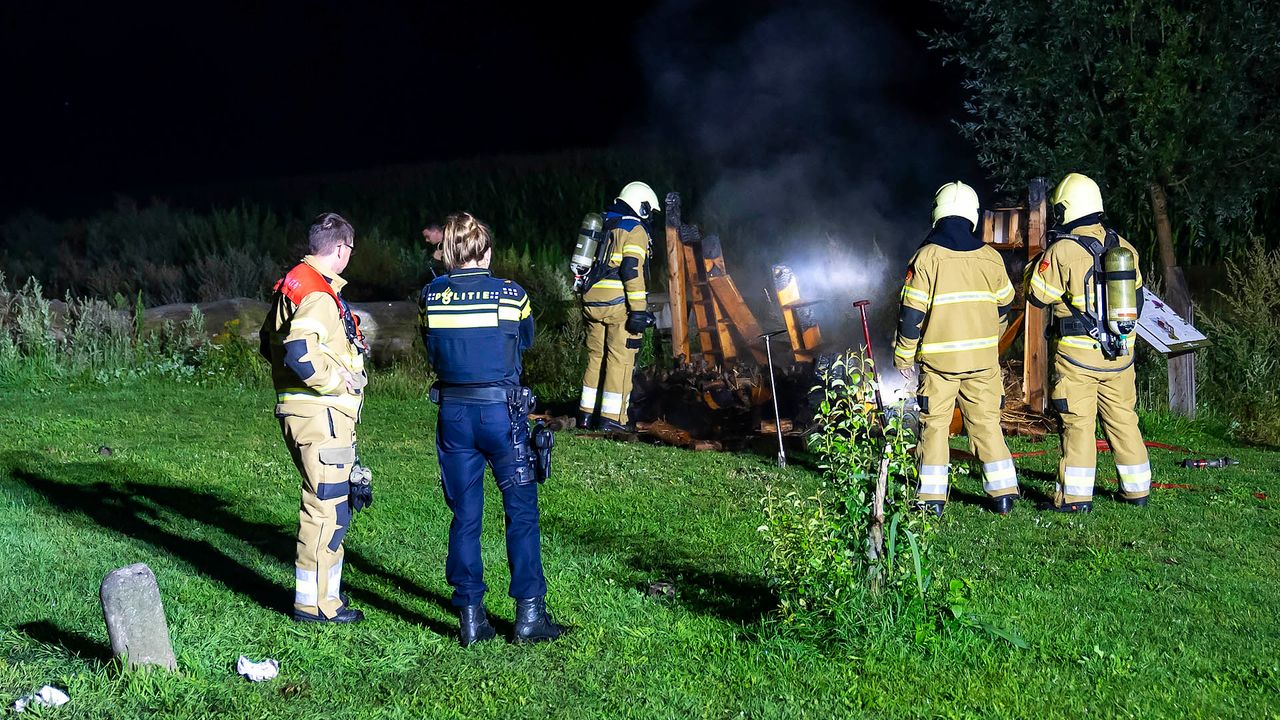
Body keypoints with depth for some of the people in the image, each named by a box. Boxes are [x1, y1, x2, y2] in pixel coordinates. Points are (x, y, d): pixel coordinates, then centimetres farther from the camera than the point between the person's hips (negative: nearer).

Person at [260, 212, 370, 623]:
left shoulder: (294, 284, 15)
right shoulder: (318, 293, -17)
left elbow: (270, 343, 21)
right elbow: (300, 353, -29)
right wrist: (340, 380, -16)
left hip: (296, 409, 11)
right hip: (320, 413, -11)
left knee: (327, 500, 20)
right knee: (326, 505, -5)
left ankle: (325, 589, 30)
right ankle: (313, 602, 0)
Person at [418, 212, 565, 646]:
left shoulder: (431, 296, -1)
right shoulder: (510, 294, -6)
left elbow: (431, 350, 11)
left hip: (454, 414, 3)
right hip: (502, 413, -2)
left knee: (465, 516, 9)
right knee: (522, 511, 6)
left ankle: (471, 618, 12)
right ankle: (529, 614, 7)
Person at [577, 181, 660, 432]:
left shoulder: (605, 225, 20)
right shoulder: (635, 230, -5)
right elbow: (632, 270, -17)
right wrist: (639, 309, -19)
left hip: (592, 302, 8)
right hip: (618, 303, -8)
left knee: (595, 356, 14)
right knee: (620, 359, -3)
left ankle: (587, 413, 17)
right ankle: (611, 418, -5)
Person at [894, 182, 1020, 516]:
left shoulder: (927, 257, -8)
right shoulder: (990, 257, 2)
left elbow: (911, 311, -8)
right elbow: (1004, 306, 14)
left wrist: (904, 355, 2)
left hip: (938, 358, -3)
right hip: (983, 357, 3)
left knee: (935, 425, 5)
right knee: (987, 422, 10)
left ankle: (933, 497, 5)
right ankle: (1003, 493, 9)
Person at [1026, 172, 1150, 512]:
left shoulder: (1062, 251, -14)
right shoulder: (1124, 248, 5)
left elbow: (1037, 294, -5)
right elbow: (1137, 297, 15)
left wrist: (1037, 263, 10)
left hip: (1077, 355, -5)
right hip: (1120, 354, 5)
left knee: (1078, 423, 0)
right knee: (1123, 419, 14)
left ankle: (1075, 496, 0)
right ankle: (1136, 489, 21)